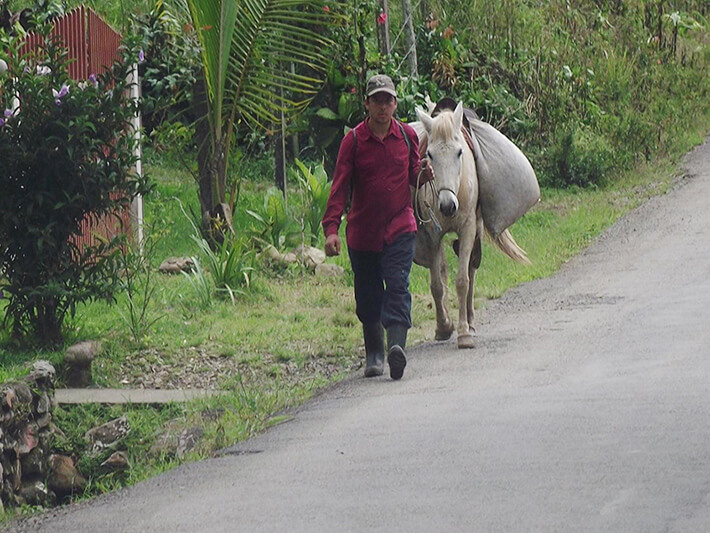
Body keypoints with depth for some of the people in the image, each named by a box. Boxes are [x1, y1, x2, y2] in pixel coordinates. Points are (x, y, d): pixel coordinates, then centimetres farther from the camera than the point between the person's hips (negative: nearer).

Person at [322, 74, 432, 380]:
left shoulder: (407, 136, 3)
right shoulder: (354, 140, -3)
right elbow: (340, 186, -9)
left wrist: (423, 177, -10)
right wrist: (331, 228, -19)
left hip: (400, 228, 0)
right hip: (362, 231, 0)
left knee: (397, 288, -16)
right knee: (368, 297, 8)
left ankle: (396, 346, -29)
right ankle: (374, 354, 24)